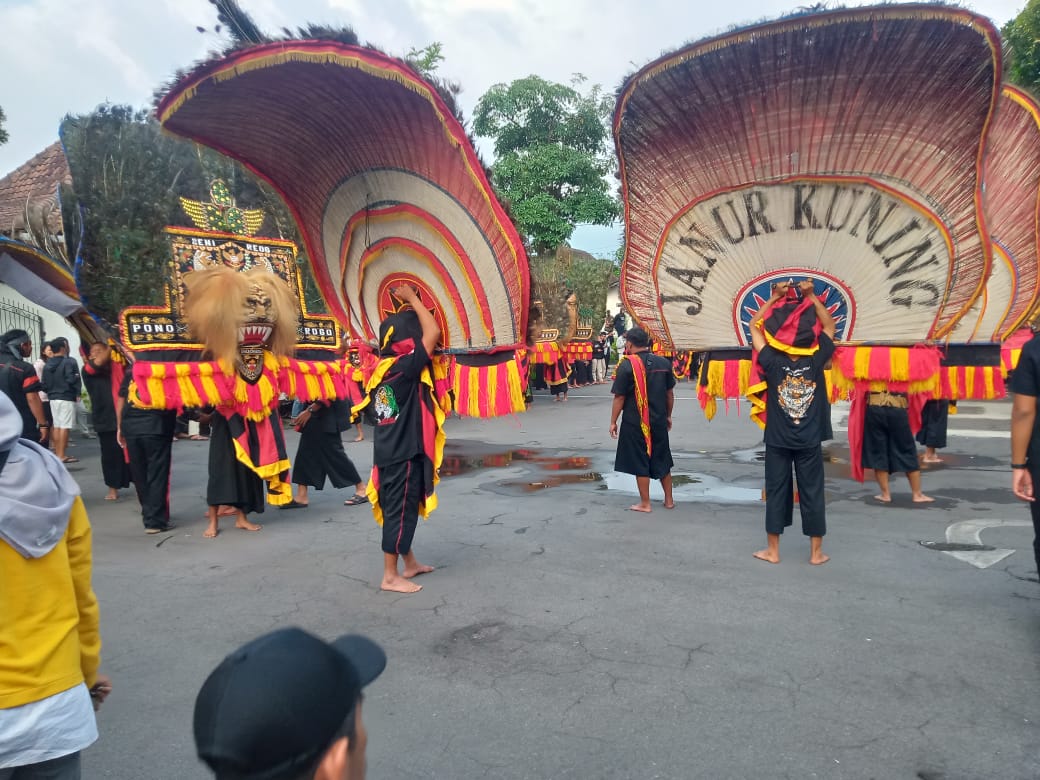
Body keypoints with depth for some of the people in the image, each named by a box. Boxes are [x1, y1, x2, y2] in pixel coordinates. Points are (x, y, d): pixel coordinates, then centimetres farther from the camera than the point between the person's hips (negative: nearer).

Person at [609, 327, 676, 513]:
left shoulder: (627, 365, -13)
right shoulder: (663, 363, 1)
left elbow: (619, 397, -11)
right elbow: (670, 393, 9)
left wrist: (613, 421, -2)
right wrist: (668, 416, 21)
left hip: (634, 422, -5)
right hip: (659, 421, 5)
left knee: (640, 463, 6)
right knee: (662, 461, 18)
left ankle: (645, 504, 13)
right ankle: (669, 500, 28)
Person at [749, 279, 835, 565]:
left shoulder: (773, 363, -12)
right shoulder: (816, 362, -10)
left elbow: (754, 327, -1)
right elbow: (829, 326, 5)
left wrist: (774, 298, 1)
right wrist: (811, 297, 2)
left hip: (777, 441, 0)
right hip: (810, 442, 1)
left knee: (776, 493, 7)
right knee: (812, 494, 7)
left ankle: (772, 550, 14)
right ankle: (816, 552, 15)